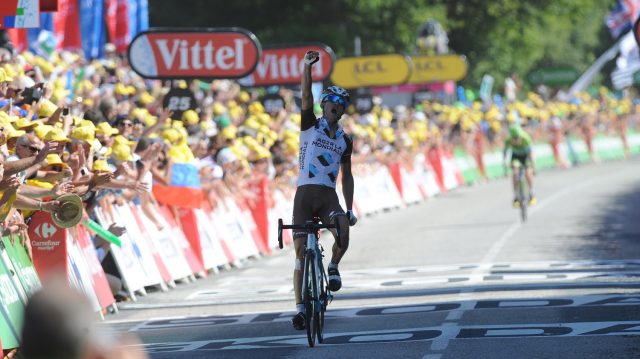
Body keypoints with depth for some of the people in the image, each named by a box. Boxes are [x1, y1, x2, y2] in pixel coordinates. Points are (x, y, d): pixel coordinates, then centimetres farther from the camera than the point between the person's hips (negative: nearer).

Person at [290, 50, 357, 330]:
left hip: (329, 197, 2)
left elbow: (347, 176, 18)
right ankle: (300, 306, -2)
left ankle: (333, 267, 0)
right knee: (301, 249, -7)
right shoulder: (311, 125, 7)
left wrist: (350, 209, 10)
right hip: (305, 194, -2)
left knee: (344, 232, -29)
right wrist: (307, 66, -22)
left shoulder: (344, 141, 15)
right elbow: (306, 96, -8)